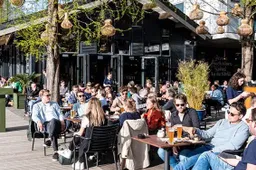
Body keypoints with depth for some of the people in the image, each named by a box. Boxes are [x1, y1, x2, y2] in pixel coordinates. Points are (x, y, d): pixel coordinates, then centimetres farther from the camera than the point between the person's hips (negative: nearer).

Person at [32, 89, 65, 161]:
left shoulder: (54, 104, 32)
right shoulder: (37, 106, 24)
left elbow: (60, 114, 20)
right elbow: (34, 116, 6)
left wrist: (62, 121, -3)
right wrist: (39, 121, -18)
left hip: (56, 123, 2)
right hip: (45, 124, -2)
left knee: (53, 120, -40)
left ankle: (49, 139, -51)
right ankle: (55, 151, -44)